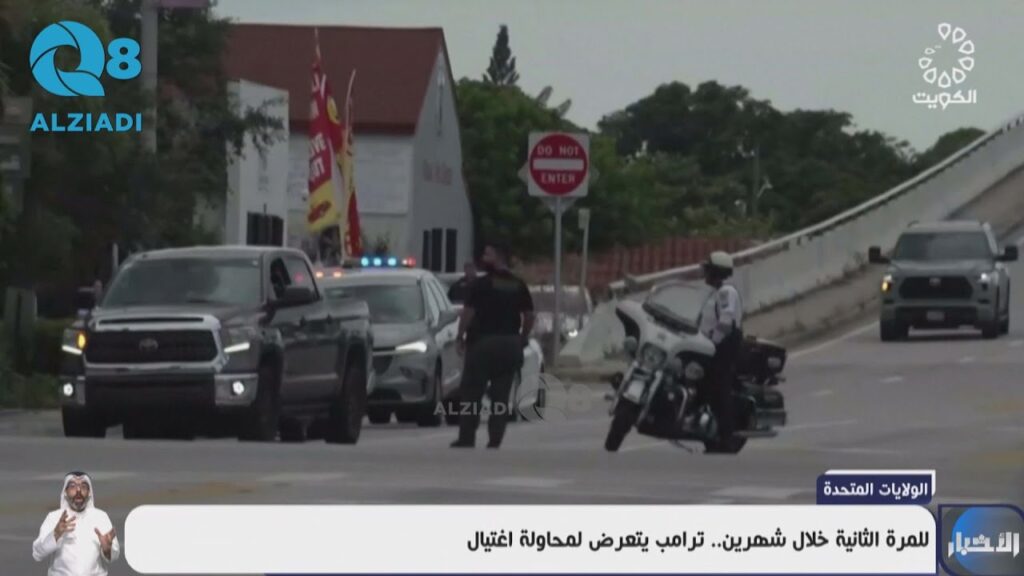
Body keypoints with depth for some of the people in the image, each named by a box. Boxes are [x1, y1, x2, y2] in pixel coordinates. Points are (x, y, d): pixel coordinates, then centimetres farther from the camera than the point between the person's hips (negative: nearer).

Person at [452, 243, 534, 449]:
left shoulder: (482, 284, -8)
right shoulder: (519, 286, 8)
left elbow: (468, 312, -11)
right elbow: (529, 316, 8)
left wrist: (460, 337, -2)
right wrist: (523, 338, 18)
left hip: (484, 341, -5)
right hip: (511, 344, 5)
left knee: (472, 392, 2)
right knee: (501, 394, 6)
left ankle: (466, 438, 0)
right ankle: (495, 440, 1)